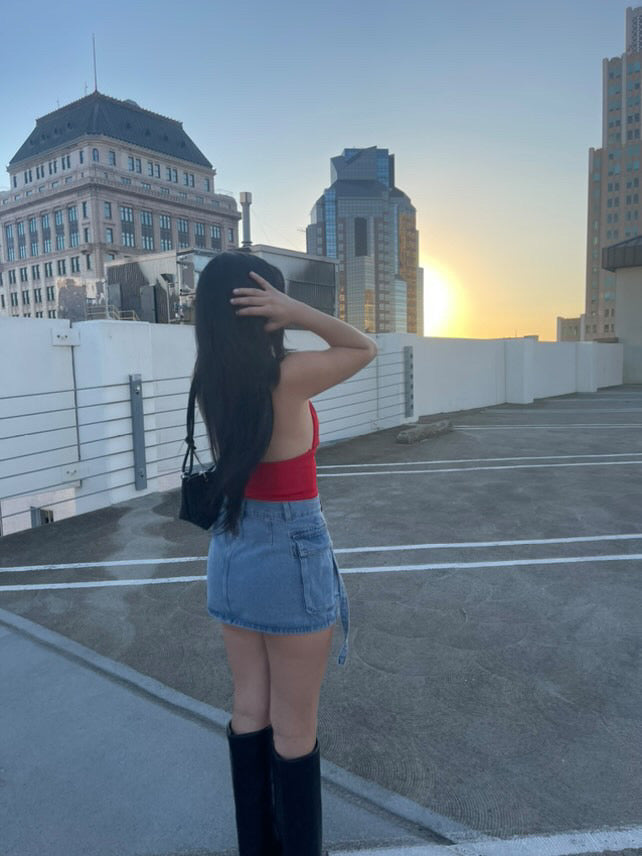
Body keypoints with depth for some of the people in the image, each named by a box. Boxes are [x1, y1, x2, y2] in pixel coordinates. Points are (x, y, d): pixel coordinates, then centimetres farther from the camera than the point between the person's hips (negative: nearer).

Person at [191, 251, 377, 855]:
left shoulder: (209, 381, -2)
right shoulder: (287, 377, -19)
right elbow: (364, 348, -5)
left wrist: (288, 321, -2)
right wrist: (297, 312, -16)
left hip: (230, 552, 7)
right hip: (291, 557, -7)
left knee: (249, 710, 22)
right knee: (295, 727, 12)